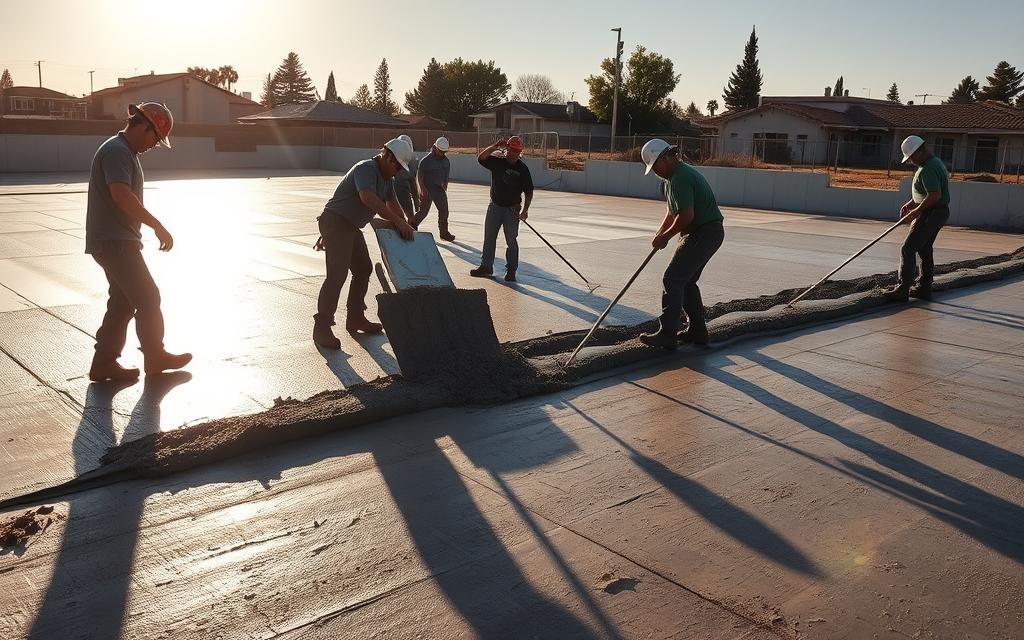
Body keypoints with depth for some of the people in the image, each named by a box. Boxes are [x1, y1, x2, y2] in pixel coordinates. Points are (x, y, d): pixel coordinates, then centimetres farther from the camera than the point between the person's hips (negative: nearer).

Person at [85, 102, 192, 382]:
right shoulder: (116, 150, -15)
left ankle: (104, 363, 15)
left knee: (123, 302, 11)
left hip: (117, 241, 10)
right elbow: (121, 195, -28)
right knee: (148, 297, -2)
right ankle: (155, 357, 10)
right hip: (114, 241, -10)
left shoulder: (126, 152, 18)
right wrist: (159, 227, -25)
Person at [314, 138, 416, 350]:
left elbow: (392, 203, 16)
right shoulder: (366, 169, -20)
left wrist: (404, 227, 3)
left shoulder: (387, 177, 12)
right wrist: (397, 221, -38)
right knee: (337, 274, -17)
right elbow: (368, 198, -36)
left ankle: (355, 318, 27)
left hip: (351, 227, 11)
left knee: (363, 269, 15)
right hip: (336, 222, -10)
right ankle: (322, 329, -15)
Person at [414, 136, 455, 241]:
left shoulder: (446, 161, 5)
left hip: (439, 188, 6)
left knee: (444, 210, 2)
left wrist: (445, 188, 6)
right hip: (427, 189, -6)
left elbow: (446, 176, 14)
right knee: (423, 211, -3)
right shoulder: (426, 160, -14)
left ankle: (444, 232, 11)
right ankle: (412, 227, 16)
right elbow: (419, 175, -13)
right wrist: (423, 189, -17)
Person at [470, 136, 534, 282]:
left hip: (512, 209, -3)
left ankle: (511, 270, 7)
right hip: (495, 206, 3)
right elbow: (481, 158, -16)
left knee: (511, 240, -1)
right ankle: (486, 267, 21)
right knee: (489, 237, 10)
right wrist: (495, 147, -26)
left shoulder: (523, 169, -6)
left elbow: (528, 191, -5)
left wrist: (525, 210, -15)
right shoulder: (497, 161, -1)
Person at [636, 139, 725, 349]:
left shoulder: (680, 178, -18)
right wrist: (660, 233, 13)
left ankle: (667, 335, -11)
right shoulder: (677, 174, 17)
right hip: (709, 232, 11)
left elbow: (687, 215, -24)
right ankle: (698, 331, 20)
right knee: (687, 282, 15)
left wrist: (666, 236, -11)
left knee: (673, 280, -11)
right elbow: (673, 211, 25)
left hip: (703, 234, -11)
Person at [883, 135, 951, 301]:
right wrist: (911, 203, 16)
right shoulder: (935, 162, 14)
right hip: (937, 213, 11)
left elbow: (935, 195, -30)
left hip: (930, 214, -11)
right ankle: (924, 288, 22)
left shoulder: (928, 169, -21)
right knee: (924, 250, 16)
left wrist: (917, 210, -18)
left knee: (908, 249, -10)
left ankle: (902, 290, -12)